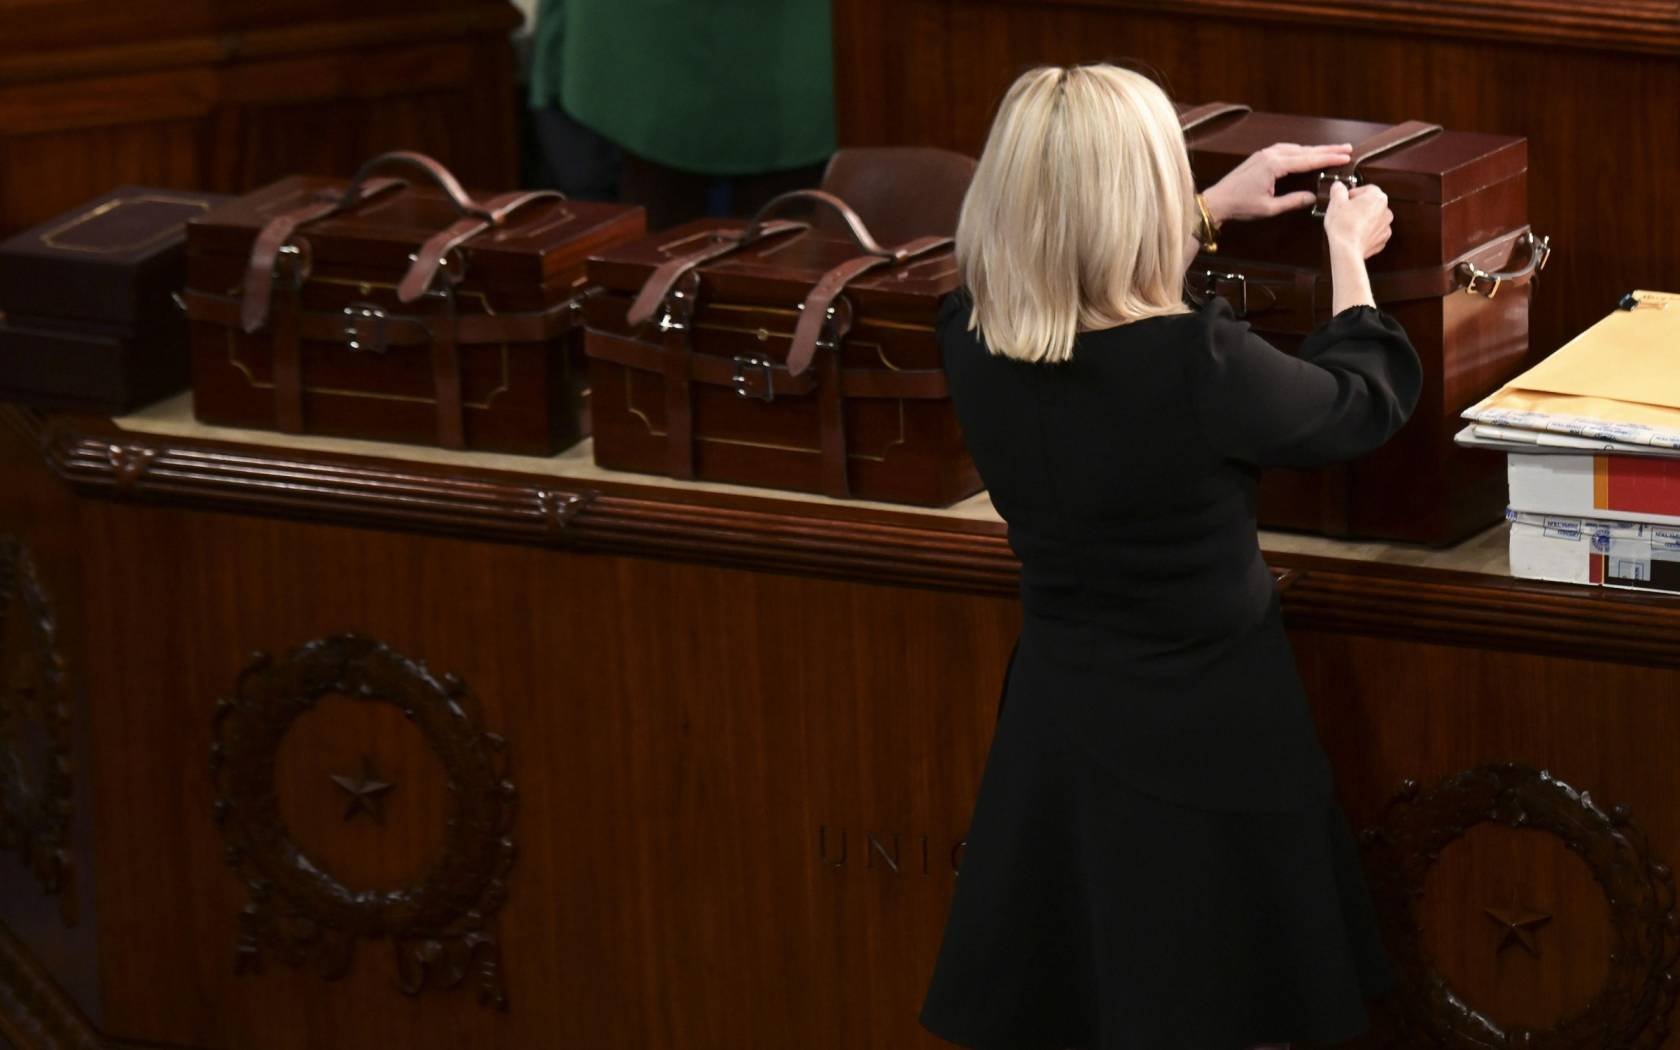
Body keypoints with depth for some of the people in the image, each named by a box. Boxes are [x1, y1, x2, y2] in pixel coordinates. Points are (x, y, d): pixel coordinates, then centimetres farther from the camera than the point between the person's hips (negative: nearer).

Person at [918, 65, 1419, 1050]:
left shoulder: (971, 336, -12)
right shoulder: (1203, 365, -28)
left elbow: (1082, 271, 14)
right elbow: (1368, 403, -6)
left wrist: (1217, 205, 21)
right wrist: (1351, 255, 10)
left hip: (1059, 720, 5)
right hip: (1209, 739, -5)